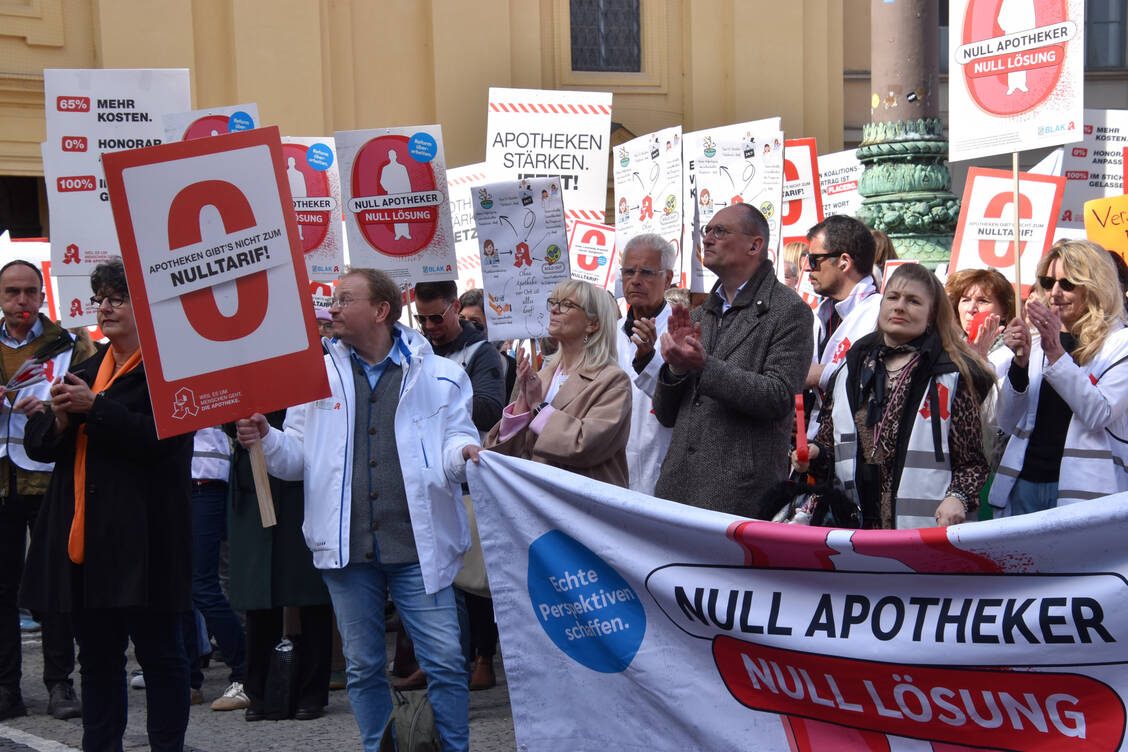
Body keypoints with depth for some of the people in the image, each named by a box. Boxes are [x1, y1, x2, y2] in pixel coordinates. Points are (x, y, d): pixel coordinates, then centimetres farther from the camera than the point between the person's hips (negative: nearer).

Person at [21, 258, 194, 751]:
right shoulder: (86, 370, 17)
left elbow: (161, 437, -18)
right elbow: (37, 443, 16)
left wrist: (94, 407, -18)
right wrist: (59, 419, -6)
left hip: (142, 538, -7)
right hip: (85, 537, 7)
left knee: (159, 651, 1)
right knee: (97, 656, 12)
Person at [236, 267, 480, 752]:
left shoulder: (437, 375, 4)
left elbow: (454, 441, 3)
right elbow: (301, 456, 13)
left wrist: (464, 454, -20)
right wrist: (265, 440, -8)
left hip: (417, 546, -3)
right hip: (347, 548, 3)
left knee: (445, 662, -3)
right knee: (363, 666, 10)